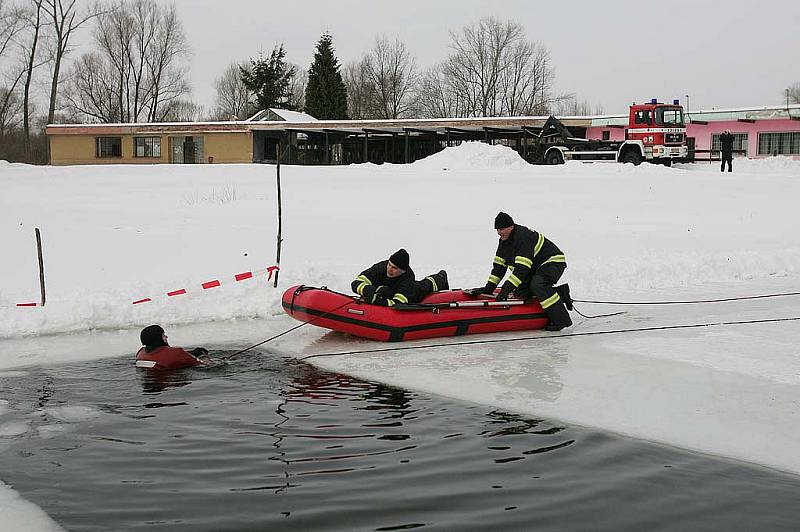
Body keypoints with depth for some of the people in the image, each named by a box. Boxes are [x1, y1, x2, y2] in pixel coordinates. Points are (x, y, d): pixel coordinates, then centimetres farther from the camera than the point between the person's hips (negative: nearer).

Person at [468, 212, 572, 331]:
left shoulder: (524, 237, -28)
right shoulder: (504, 241, 1)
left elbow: (522, 268, -35)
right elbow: (499, 265, 6)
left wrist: (507, 288, -38)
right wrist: (489, 288, 0)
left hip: (554, 263, -10)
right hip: (536, 268, 10)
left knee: (537, 285, -34)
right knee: (521, 291, -6)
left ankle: (561, 319, -29)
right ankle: (560, 293, 6)